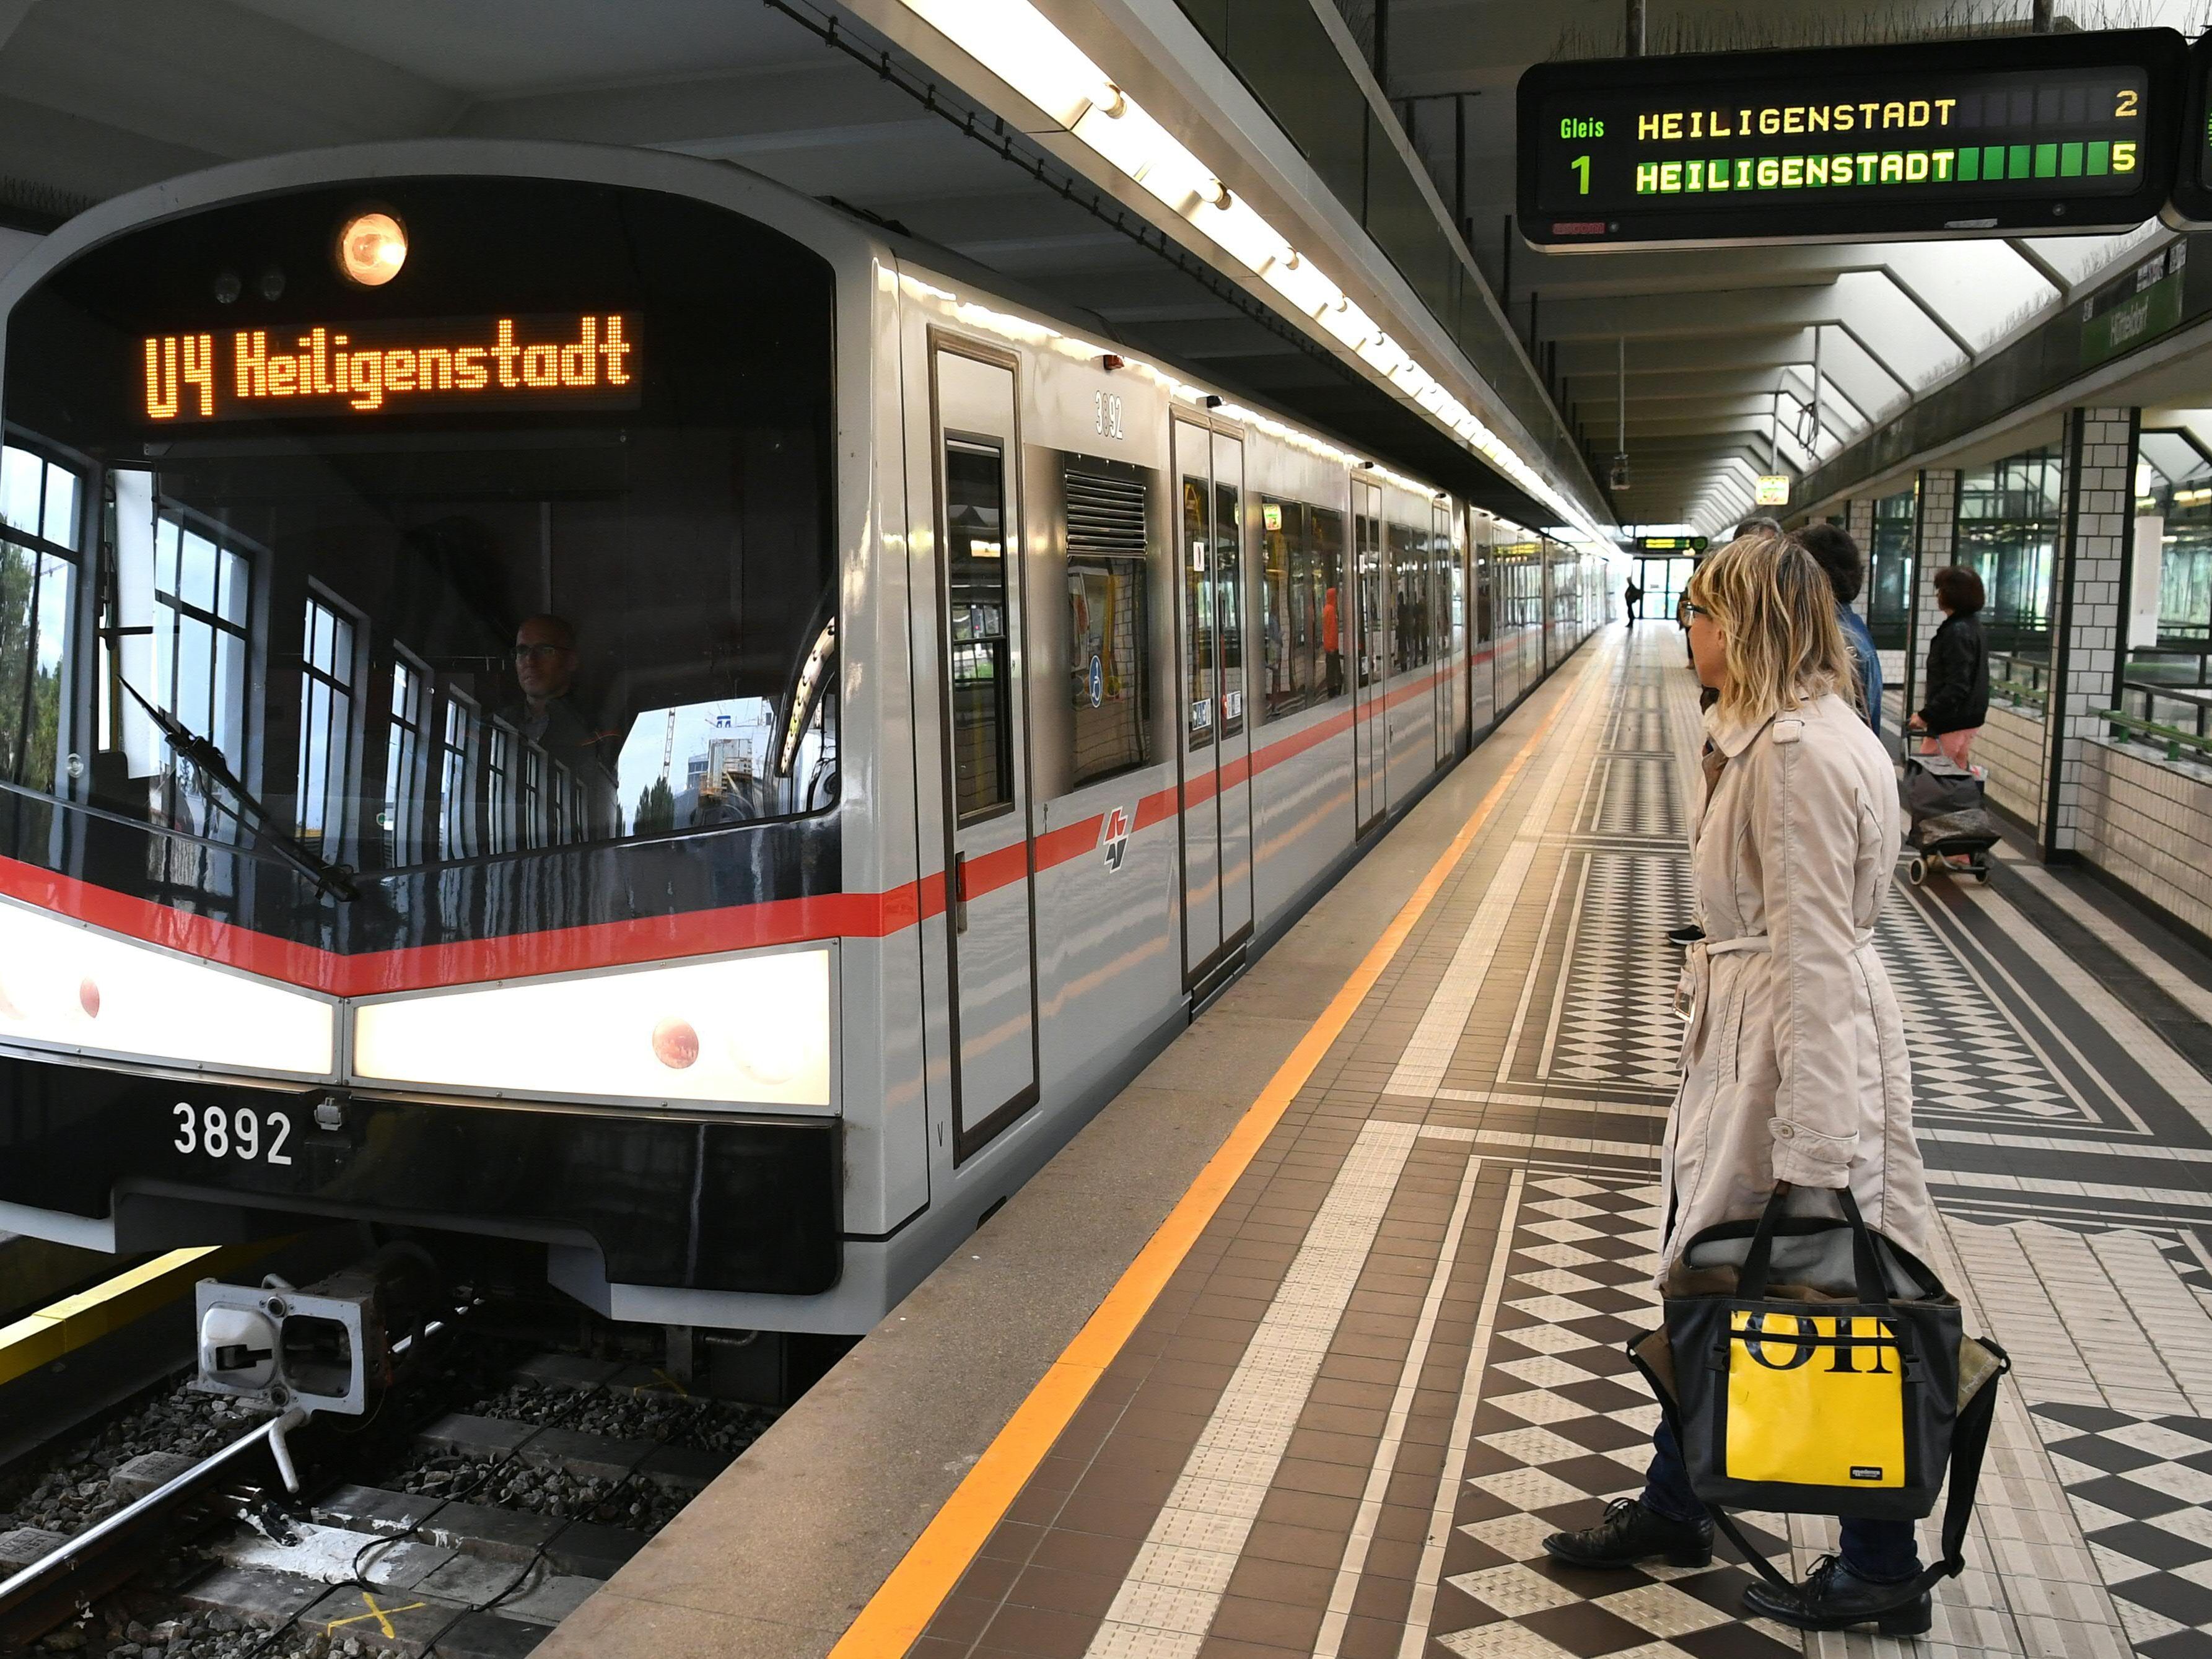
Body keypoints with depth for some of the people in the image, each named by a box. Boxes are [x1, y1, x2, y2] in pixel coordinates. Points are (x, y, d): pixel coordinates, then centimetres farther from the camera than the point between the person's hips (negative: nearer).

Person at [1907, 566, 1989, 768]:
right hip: (1968, 719, 11)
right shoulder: (1971, 626, 14)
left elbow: (1957, 686, -24)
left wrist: (1926, 715, -21)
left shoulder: (1957, 632, -19)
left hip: (1953, 723, -11)